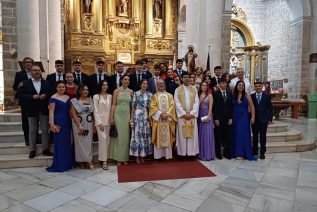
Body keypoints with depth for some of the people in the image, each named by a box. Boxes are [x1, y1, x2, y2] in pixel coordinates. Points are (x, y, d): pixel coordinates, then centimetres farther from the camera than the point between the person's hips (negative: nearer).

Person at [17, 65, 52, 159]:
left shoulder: (46, 83, 8)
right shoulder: (25, 83, 2)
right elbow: (19, 94, -5)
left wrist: (45, 95, -13)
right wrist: (32, 97, -16)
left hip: (44, 110, 1)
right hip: (32, 110, -1)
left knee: (45, 130, 5)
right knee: (32, 130, 8)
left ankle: (45, 149, 14)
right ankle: (32, 150, 16)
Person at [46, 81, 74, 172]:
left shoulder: (67, 97, 11)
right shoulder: (53, 98, -6)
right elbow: (51, 112, -10)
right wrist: (52, 124, -18)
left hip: (67, 122, 6)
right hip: (58, 122, -6)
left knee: (67, 143, 10)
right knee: (59, 143, -1)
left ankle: (67, 163, 22)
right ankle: (59, 165, 9)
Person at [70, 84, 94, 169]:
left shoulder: (90, 100, 8)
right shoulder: (75, 101, -4)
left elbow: (92, 113, 10)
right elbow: (74, 114, -9)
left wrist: (94, 124, 5)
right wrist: (80, 125, -16)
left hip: (89, 124, 3)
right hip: (78, 123, -3)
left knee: (88, 142, 5)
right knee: (80, 142, 3)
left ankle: (88, 160, 12)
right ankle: (81, 160, 14)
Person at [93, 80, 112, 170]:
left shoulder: (110, 96, 10)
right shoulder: (96, 96, 1)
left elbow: (111, 109, 9)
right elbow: (95, 111, -4)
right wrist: (99, 123, -11)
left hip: (108, 121, 4)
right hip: (100, 120, -4)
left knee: (107, 139, 4)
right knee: (103, 138, -12)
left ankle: (105, 158, 17)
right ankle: (104, 161, -7)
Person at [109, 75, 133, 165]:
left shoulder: (131, 91, 8)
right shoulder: (117, 91, 0)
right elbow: (113, 105, -3)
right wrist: (111, 117, -8)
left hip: (127, 115, 3)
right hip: (118, 114, -2)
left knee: (126, 136, 7)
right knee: (118, 136, 3)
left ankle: (125, 157, 20)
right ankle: (118, 158, 14)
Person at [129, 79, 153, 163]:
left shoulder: (149, 94, 9)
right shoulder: (136, 94, -1)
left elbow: (151, 107, 11)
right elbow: (133, 107, -1)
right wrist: (131, 118, -3)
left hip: (146, 116, 4)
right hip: (137, 116, -4)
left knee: (145, 135, 5)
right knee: (137, 134, -2)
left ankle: (142, 155, 15)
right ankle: (137, 156, 7)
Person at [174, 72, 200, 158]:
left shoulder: (194, 89, 9)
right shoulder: (177, 90, 3)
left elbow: (197, 102, 2)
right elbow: (177, 103, -4)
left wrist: (192, 113, -10)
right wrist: (184, 113, -12)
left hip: (192, 115, 2)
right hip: (182, 115, -2)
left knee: (192, 134, 3)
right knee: (182, 134, 0)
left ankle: (192, 153, 10)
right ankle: (182, 153, 6)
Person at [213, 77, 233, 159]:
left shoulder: (229, 93, 10)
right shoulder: (215, 94, -1)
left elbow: (231, 106, 8)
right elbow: (214, 107, -5)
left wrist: (230, 118, 1)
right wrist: (216, 119, -10)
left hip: (228, 119, 3)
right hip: (218, 119, -3)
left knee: (228, 136, 3)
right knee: (218, 137, 5)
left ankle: (227, 153, 14)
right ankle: (218, 153, 15)